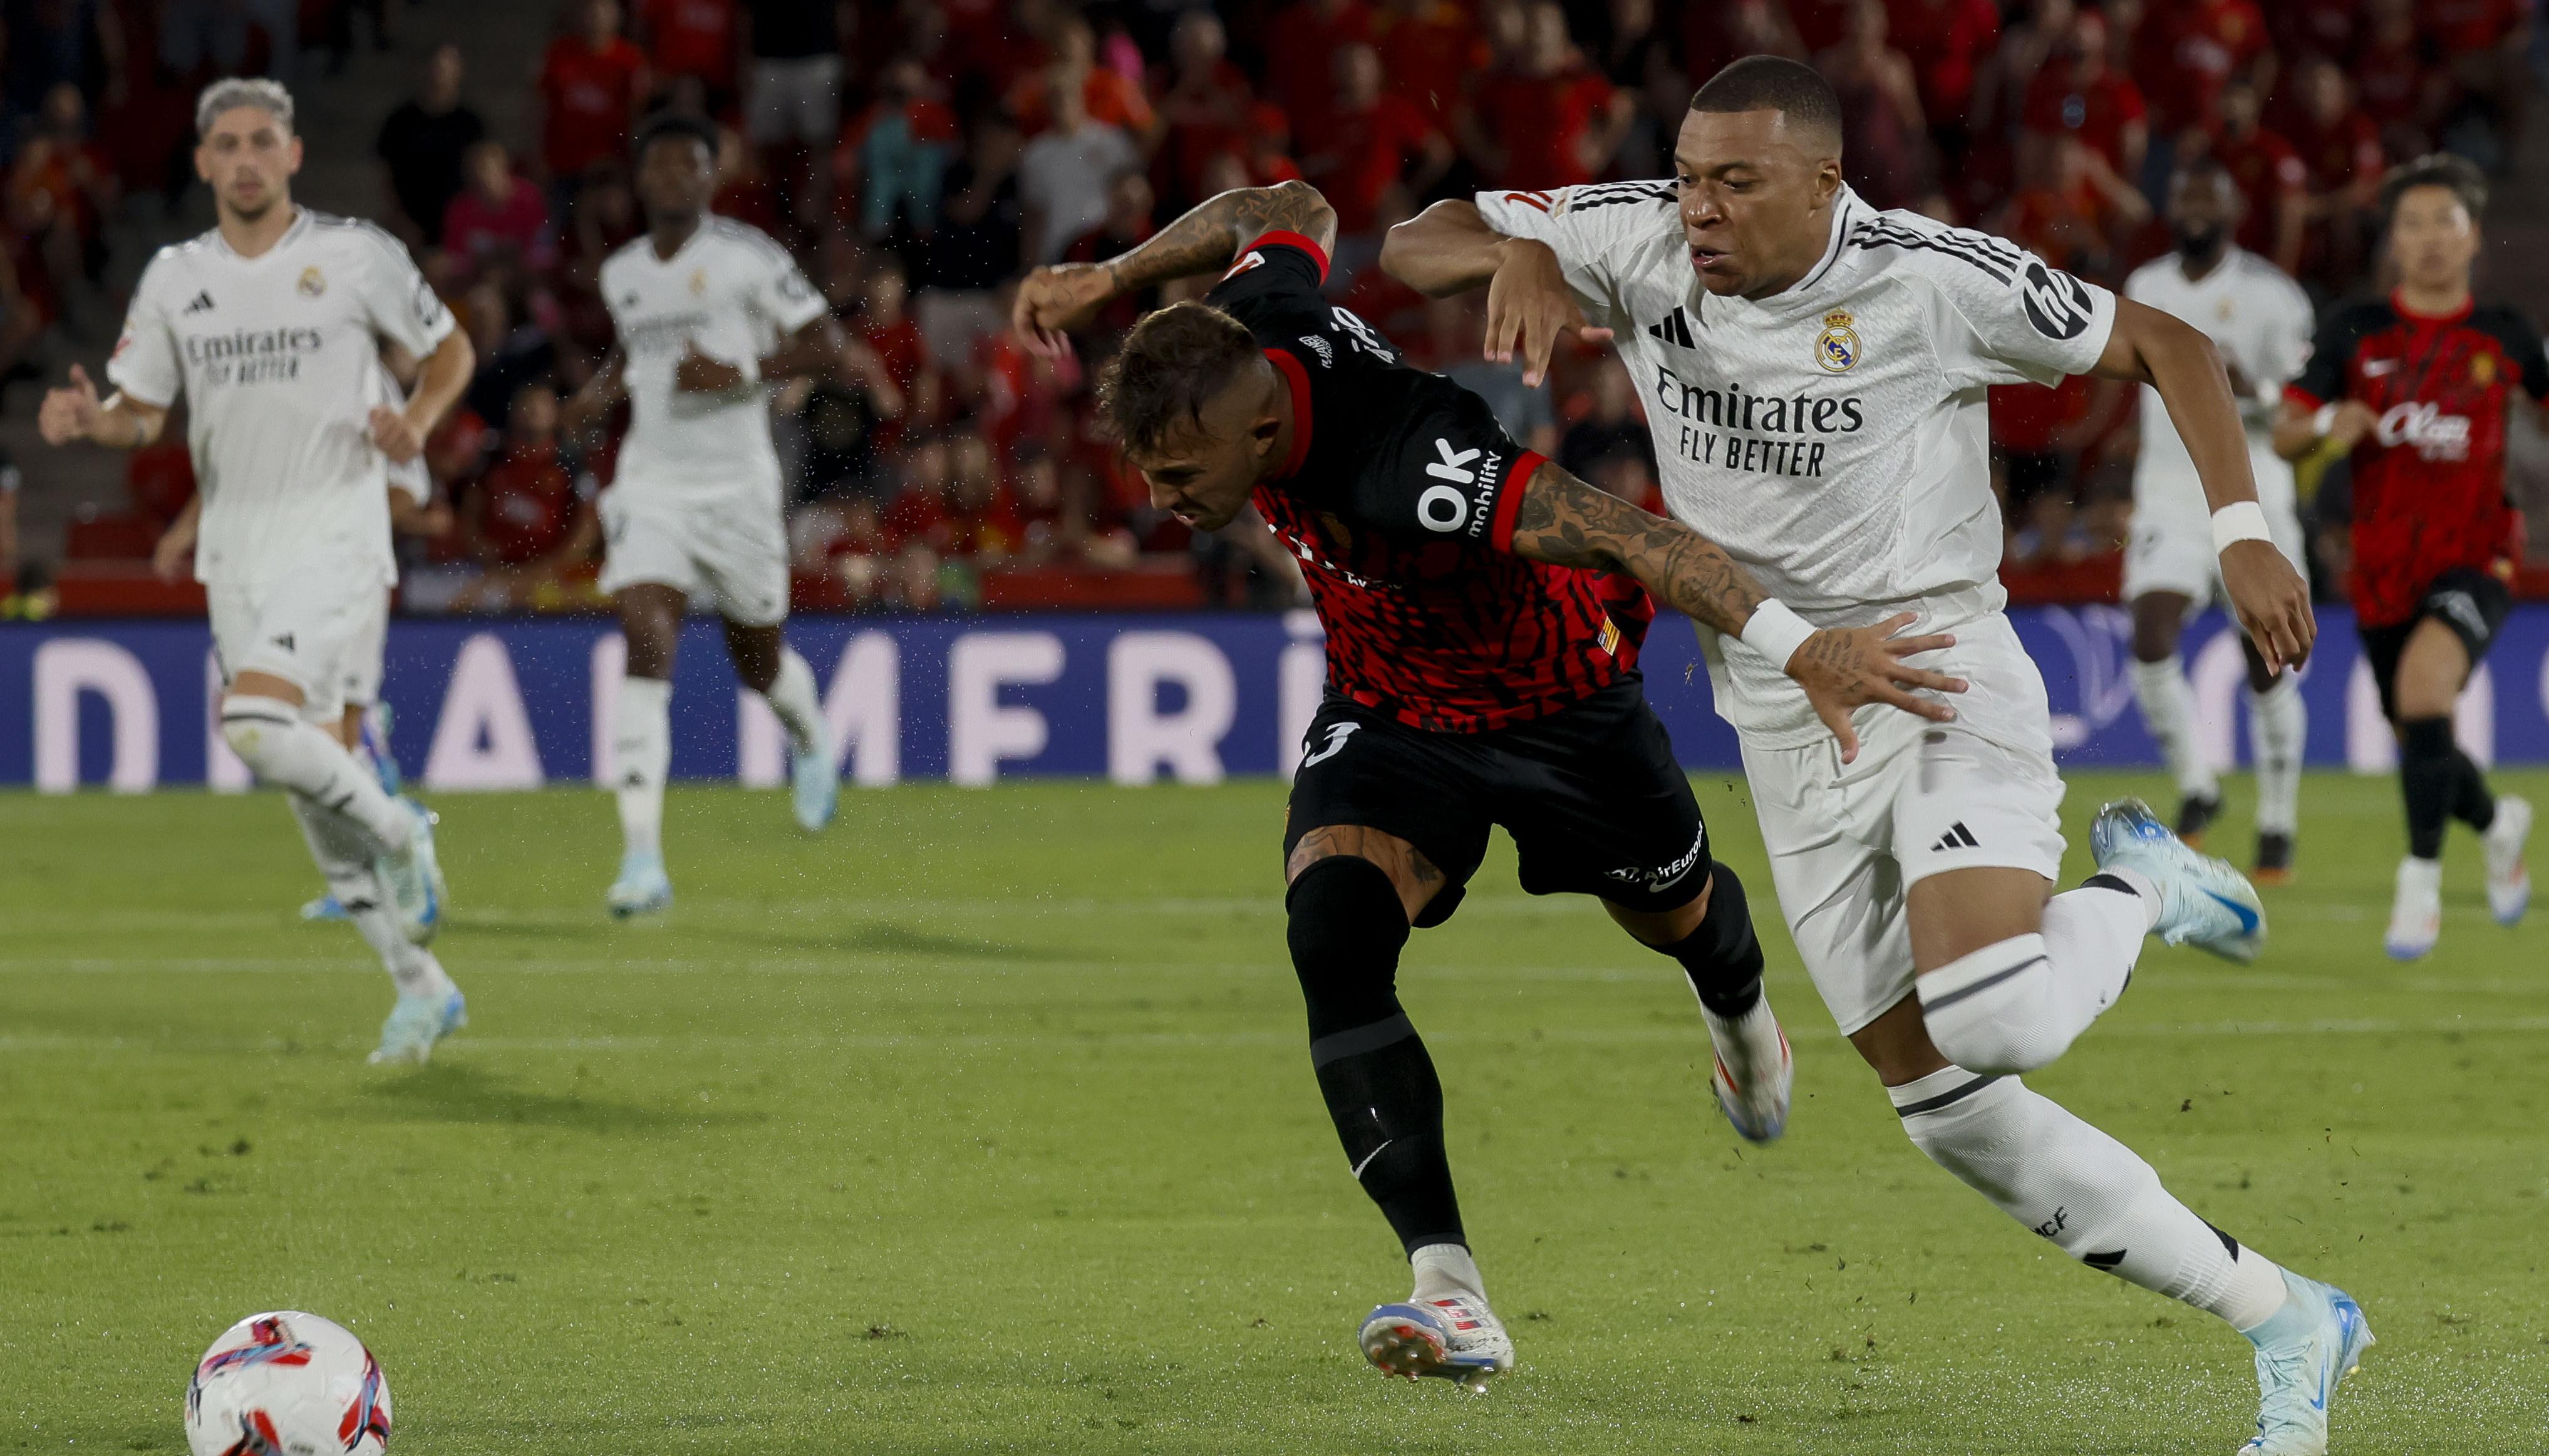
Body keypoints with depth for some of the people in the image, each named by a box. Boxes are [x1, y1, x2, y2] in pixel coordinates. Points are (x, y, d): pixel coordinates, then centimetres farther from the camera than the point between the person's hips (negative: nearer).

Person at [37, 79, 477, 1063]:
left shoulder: (356, 254, -3)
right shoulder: (175, 279, 8)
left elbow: (448, 349, 8)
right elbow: (142, 414, 12)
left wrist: (417, 421, -11)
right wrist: (91, 418, -10)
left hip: (335, 535, -5)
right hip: (237, 553, 5)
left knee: (259, 727, -27)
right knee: (316, 781, 6)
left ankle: (398, 829, 1)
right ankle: (421, 988, 16)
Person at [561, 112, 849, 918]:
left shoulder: (747, 257, -7)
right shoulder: (620, 272, 10)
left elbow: (826, 346, -8)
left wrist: (740, 373, -20)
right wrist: (602, 390, 9)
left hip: (737, 487, -2)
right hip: (652, 486, 2)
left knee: (758, 662, 13)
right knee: (646, 646, -18)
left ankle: (811, 739, 53)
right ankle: (642, 859, -24)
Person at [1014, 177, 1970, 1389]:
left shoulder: (1405, 470, -45)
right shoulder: (1252, 334, -24)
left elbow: (1631, 537, -48)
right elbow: (1291, 212, -2)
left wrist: (1796, 646, -55)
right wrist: (1107, 279, -2)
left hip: (1553, 702, -5)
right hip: (1386, 719, 5)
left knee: (1671, 914, 25)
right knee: (1332, 936, -24)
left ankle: (1738, 1008, 66)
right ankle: (1446, 1289, -26)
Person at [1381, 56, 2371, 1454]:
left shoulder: (1935, 280, -15)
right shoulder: (1638, 244, -3)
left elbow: (2161, 344, -4)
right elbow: (1411, 244, 2)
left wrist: (2243, 531, -15)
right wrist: (1513, 251, -20)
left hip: (1945, 681, -5)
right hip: (1790, 734, 5)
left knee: (1993, 1024, -30)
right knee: (1950, 1112, 3)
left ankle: (2137, 887, 6)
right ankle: (2286, 1323, 14)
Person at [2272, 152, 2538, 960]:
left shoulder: (2504, 337, 1)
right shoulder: (2356, 332, 0)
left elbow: (2546, 393, 19)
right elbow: (2283, 435, 0)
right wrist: (2327, 425, -23)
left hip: (2473, 556, -3)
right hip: (2384, 566, 3)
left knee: (2423, 686, -30)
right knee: (2422, 747, 11)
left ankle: (2420, 883, -19)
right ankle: (2498, 822, 45)